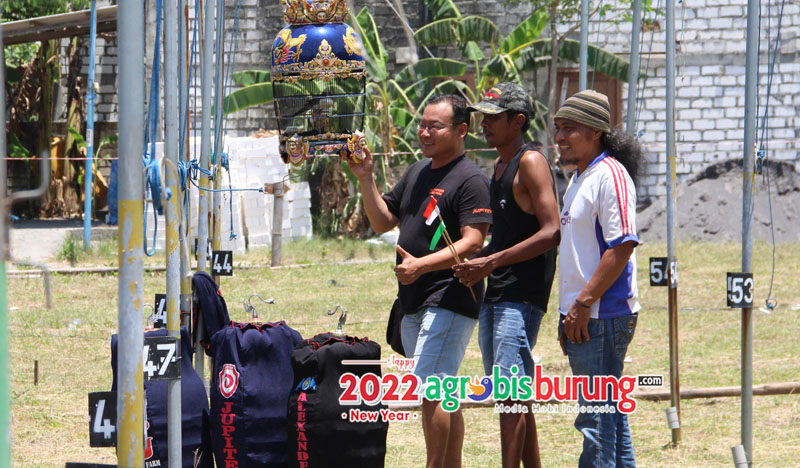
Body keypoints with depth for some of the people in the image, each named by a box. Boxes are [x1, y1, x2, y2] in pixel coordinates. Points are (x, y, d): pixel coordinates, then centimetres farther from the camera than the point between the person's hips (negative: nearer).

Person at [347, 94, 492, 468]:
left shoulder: (471, 180, -10)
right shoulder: (417, 173, 17)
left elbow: (472, 242, -19)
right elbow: (383, 221, 18)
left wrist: (421, 264, -29)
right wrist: (365, 179, 4)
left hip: (450, 300, -9)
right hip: (414, 303, 9)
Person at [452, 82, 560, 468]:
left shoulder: (530, 162, -10)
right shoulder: (500, 166, 18)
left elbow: (550, 233, -19)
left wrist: (491, 262, -20)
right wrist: (476, 262, 10)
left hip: (522, 296, -10)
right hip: (495, 294, 10)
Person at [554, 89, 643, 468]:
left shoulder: (610, 175, -14)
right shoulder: (579, 178, 18)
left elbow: (622, 245, -21)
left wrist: (584, 303, -20)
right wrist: (569, 314, 20)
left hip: (603, 316, -10)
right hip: (583, 318, 10)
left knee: (597, 419, -9)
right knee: (609, 412, 14)